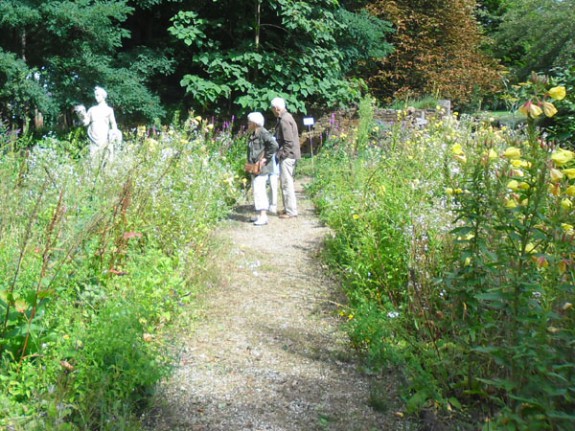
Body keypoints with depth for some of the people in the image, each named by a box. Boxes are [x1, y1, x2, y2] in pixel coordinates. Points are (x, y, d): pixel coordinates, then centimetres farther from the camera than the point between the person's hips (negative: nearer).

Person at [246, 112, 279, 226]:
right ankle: (260, 215, 22)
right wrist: (250, 163, 16)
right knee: (257, 190, 14)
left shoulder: (263, 133, -15)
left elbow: (274, 145, -25)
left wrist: (266, 158, -20)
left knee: (259, 190, -12)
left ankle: (263, 216, -8)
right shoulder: (253, 135, 14)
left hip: (261, 167, -10)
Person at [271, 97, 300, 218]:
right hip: (290, 155, 10)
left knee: (286, 183, -5)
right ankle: (289, 208, 23)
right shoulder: (287, 117, 14)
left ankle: (291, 211, -1)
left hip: (287, 156, -10)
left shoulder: (284, 120, -17)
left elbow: (289, 142, -21)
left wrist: (281, 154, -15)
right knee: (288, 182, 15)